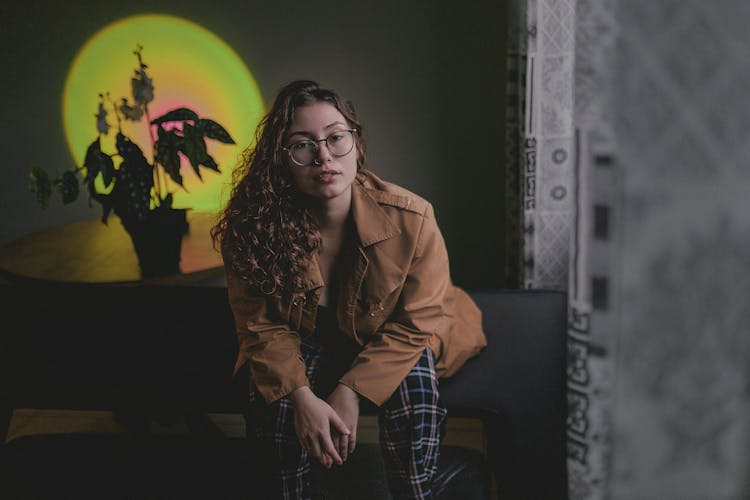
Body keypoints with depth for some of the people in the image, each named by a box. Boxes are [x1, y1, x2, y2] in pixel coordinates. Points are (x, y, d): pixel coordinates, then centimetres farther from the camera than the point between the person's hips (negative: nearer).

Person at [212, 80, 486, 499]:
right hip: (307, 341, 1)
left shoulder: (411, 218, -26)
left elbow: (416, 324, -18)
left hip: (391, 341, -1)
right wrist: (302, 396, -29)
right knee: (273, 402, -26)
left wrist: (352, 392, -26)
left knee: (414, 386, -31)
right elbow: (261, 325, -13)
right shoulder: (254, 226, -23)